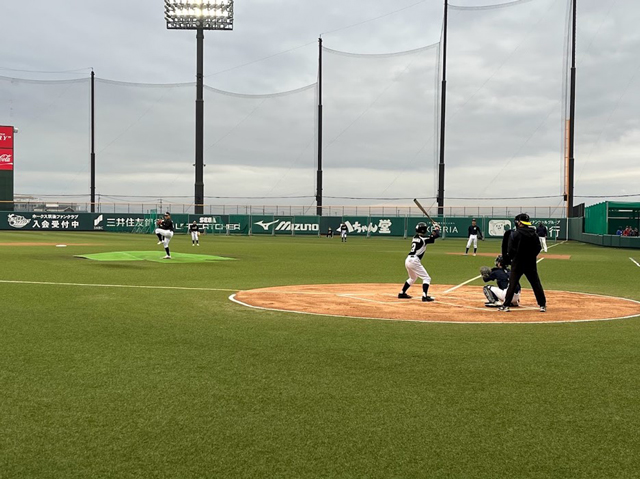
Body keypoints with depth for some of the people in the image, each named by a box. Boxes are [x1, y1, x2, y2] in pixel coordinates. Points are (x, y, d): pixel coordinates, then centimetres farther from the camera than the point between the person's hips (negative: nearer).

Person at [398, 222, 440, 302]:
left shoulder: (415, 238, 12)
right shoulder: (424, 239, -9)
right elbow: (436, 235, -10)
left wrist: (433, 231, 21)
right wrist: (436, 228, 9)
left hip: (408, 260, 8)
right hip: (414, 261, -8)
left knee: (413, 278, 29)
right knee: (426, 278, -2)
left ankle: (402, 293, 32)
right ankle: (425, 296, -15)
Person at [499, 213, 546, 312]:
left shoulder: (514, 234, -11)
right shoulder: (533, 234, 2)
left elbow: (510, 250, -12)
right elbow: (538, 248, 5)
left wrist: (509, 259, 3)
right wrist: (531, 256, 14)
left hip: (517, 263, -3)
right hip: (531, 263, 3)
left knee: (512, 284, 1)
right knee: (536, 284, 9)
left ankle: (506, 305, 1)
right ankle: (542, 305, 11)